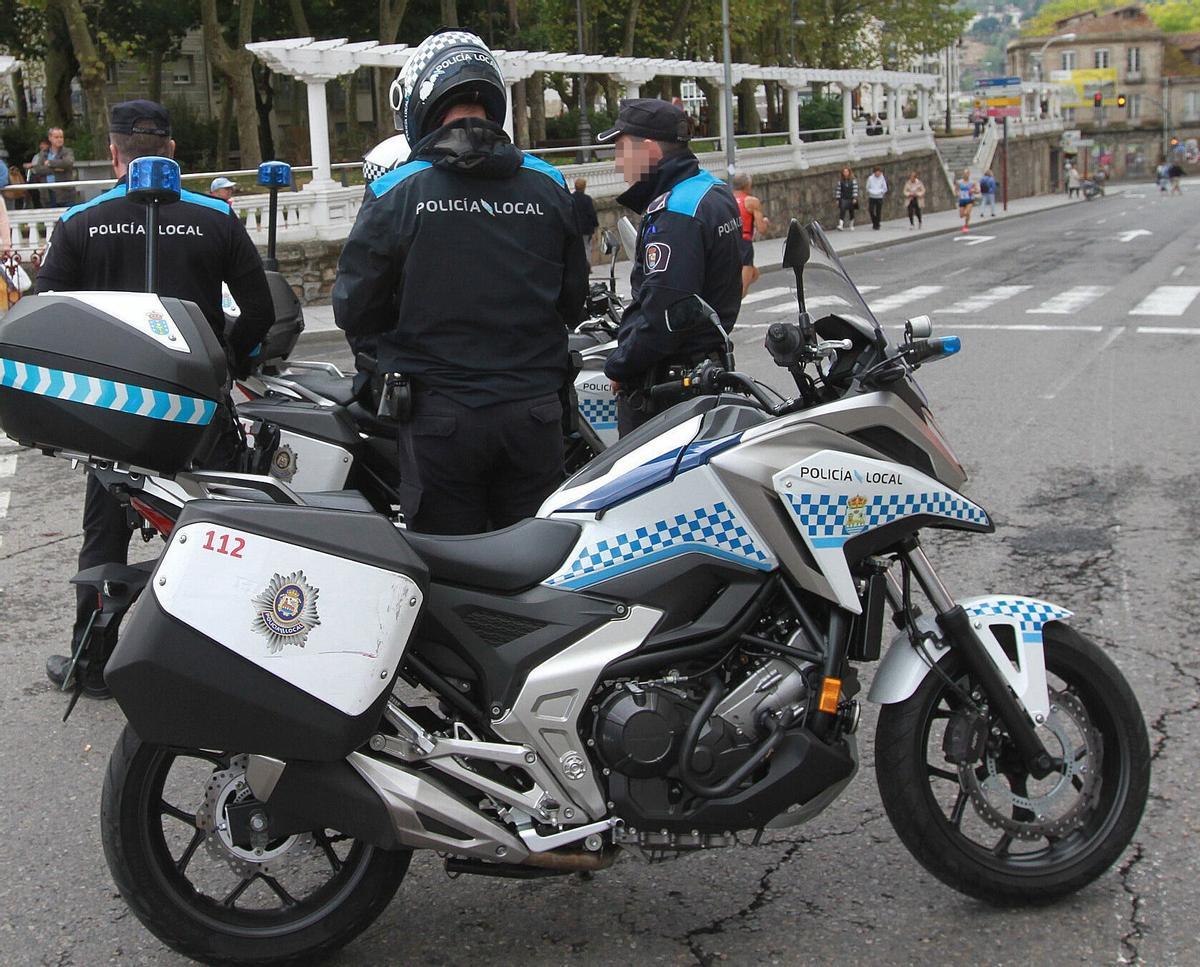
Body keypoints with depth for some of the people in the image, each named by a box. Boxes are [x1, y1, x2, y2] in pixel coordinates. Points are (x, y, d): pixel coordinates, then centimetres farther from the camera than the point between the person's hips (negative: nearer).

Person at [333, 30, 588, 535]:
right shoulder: (548, 185, 3)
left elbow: (354, 311, -3)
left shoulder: (395, 192, -7)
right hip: (535, 412, 3)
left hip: (439, 415, -3)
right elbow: (573, 300, 11)